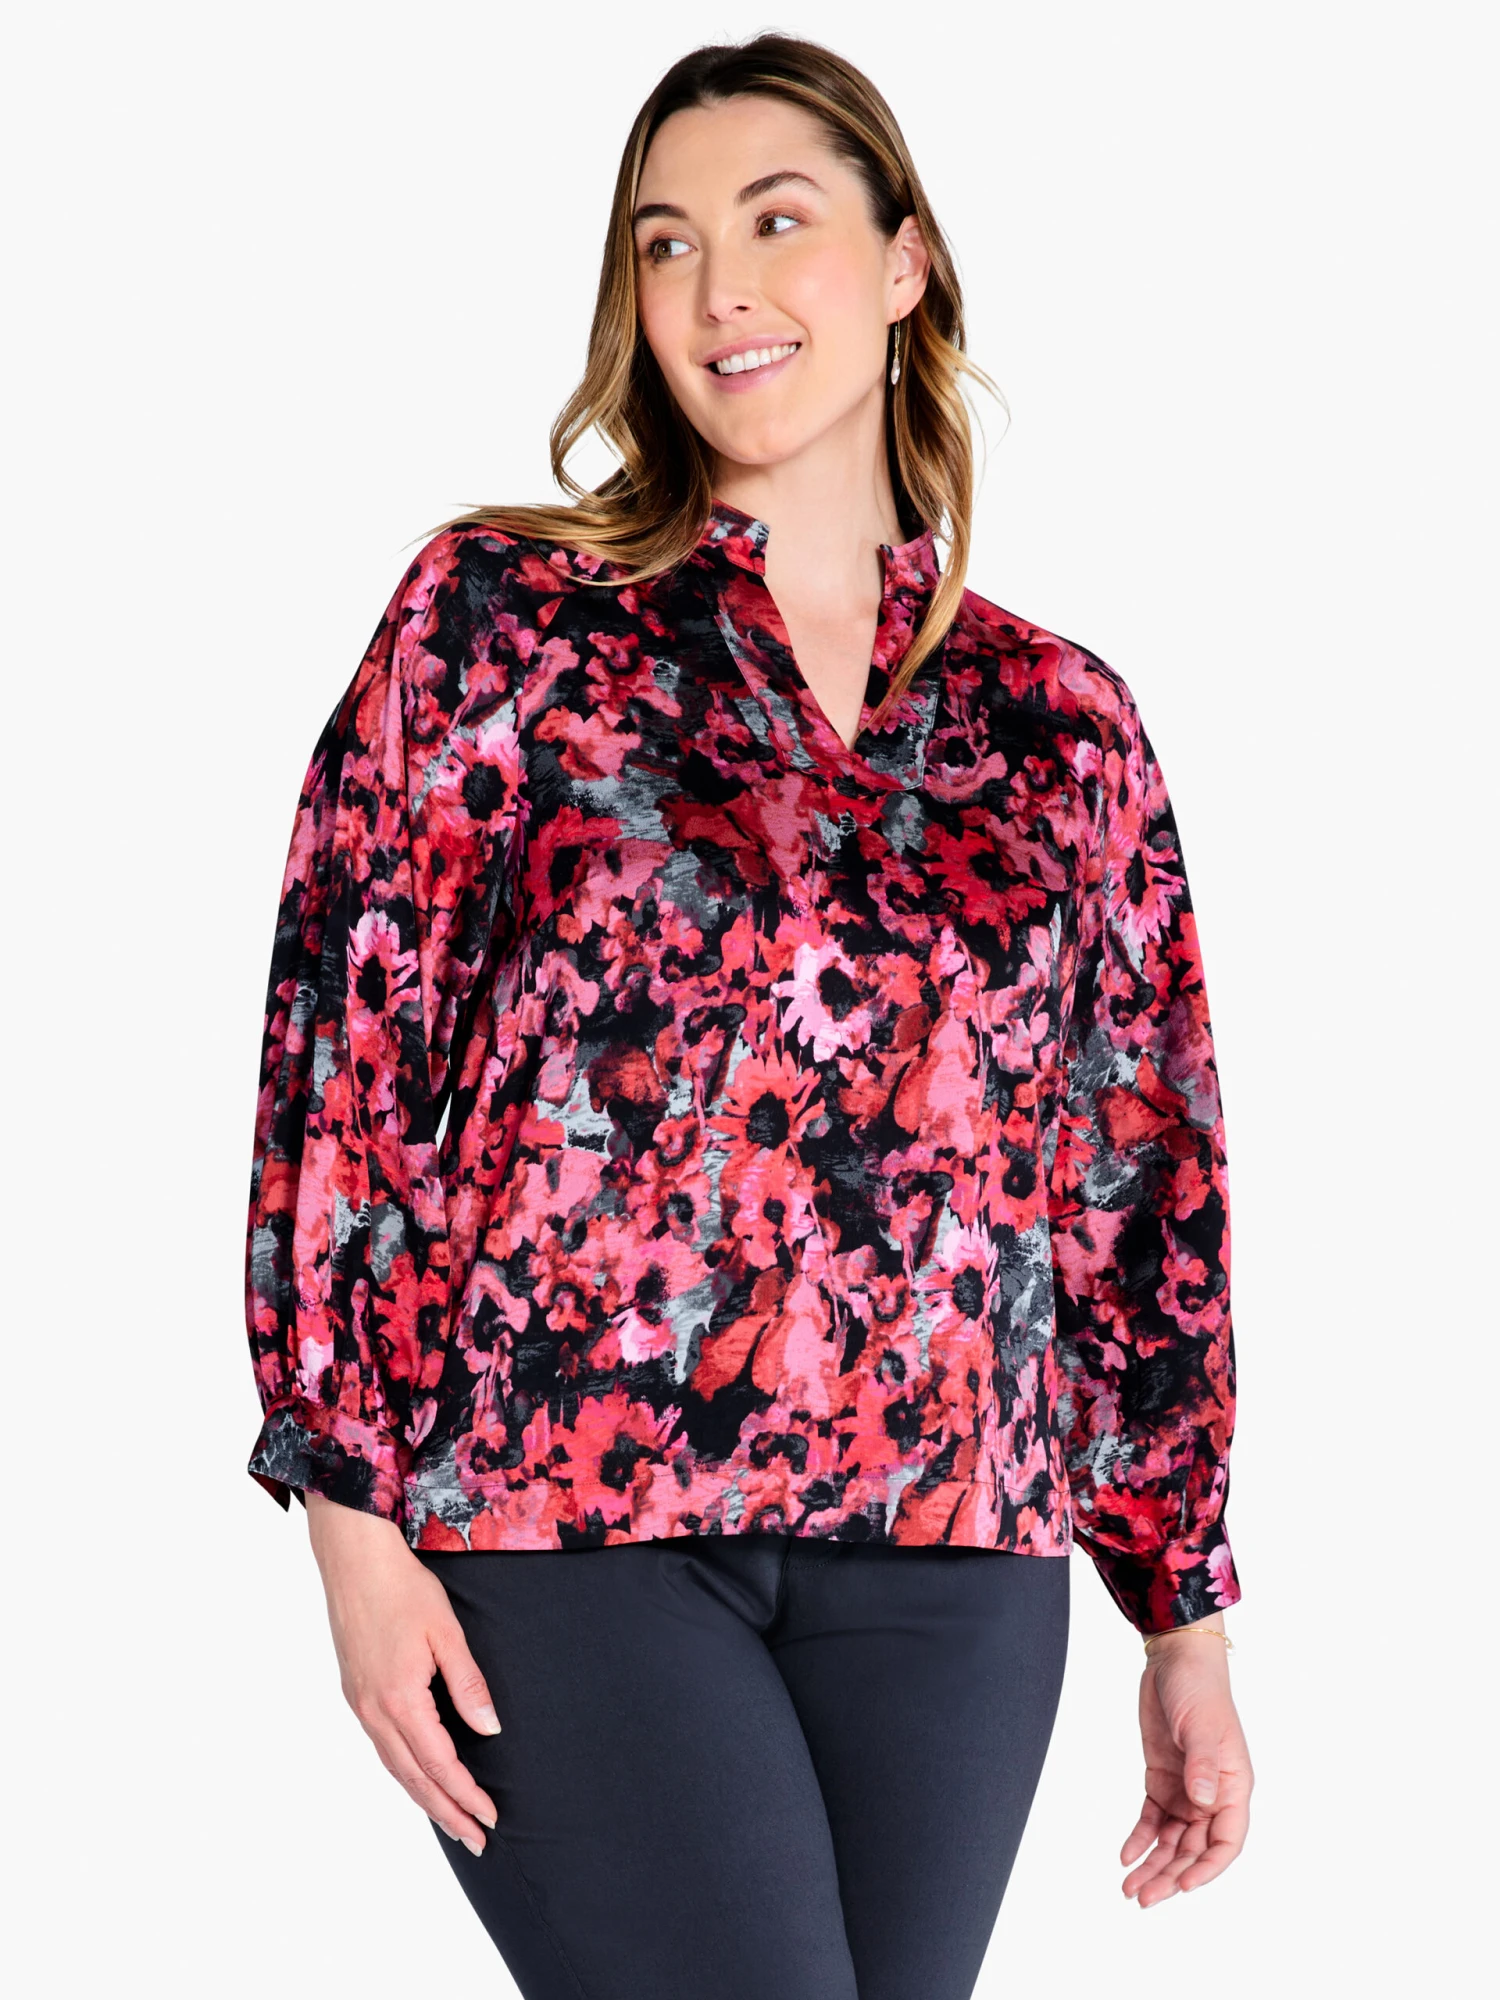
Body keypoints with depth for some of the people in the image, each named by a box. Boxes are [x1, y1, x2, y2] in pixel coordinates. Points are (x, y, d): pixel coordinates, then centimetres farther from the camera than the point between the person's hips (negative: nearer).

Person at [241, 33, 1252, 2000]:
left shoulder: (1060, 724, 11)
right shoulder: (502, 615, 3)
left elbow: (1147, 1181, 15)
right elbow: (346, 1046, 0)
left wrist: (1187, 1618, 14)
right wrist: (356, 1511, -7)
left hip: (944, 1556, 3)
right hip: (567, 1536, -3)